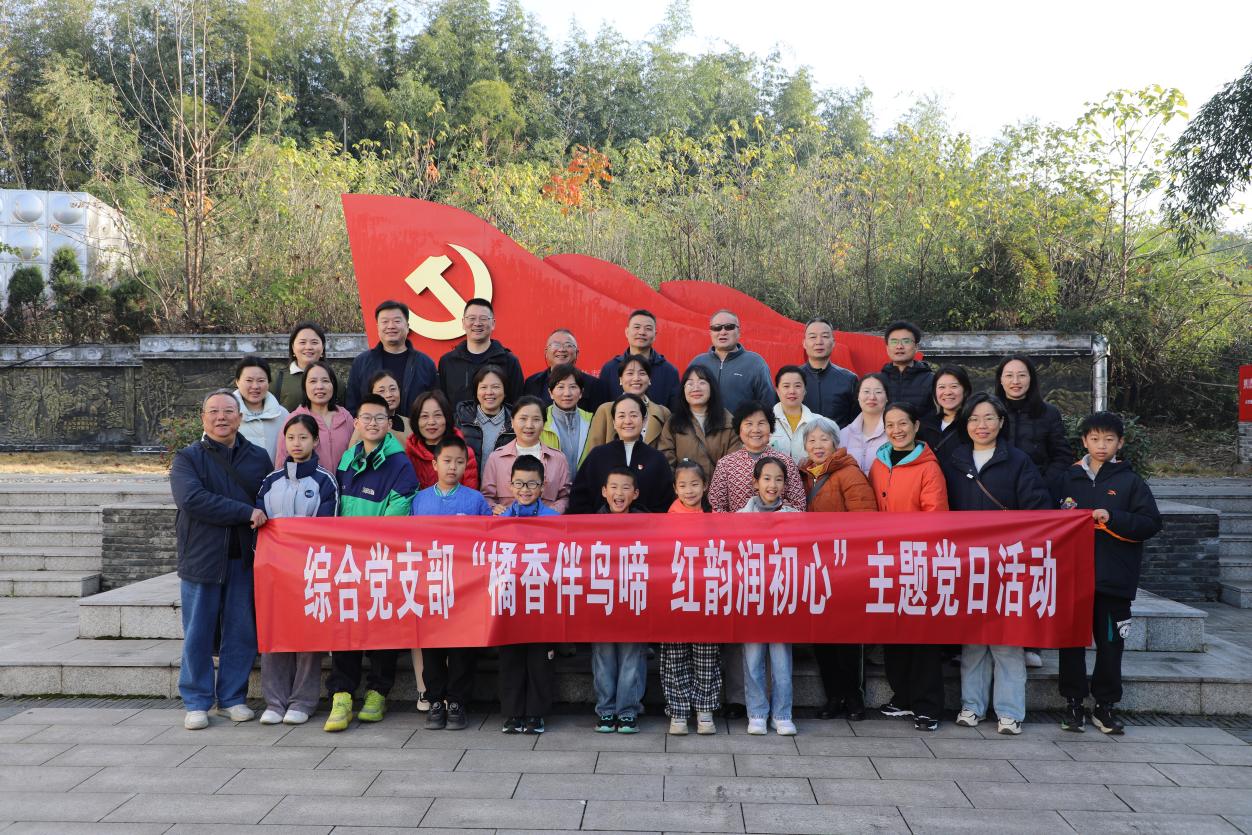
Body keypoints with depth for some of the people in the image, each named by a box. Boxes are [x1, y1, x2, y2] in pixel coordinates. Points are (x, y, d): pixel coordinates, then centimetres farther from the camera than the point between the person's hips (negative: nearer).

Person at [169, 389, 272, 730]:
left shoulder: (258, 457, 10)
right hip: (201, 558, -2)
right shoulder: (187, 457, 1)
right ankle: (197, 702, 16)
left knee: (241, 632, 6)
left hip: (244, 560, 2)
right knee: (198, 634, 4)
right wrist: (247, 513, -19)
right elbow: (191, 498, -16)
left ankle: (232, 698, 20)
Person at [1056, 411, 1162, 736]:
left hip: (1114, 580, -1)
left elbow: (1150, 524, -4)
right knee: (1072, 640, 4)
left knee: (1110, 643, 5)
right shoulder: (1069, 479, 9)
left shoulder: (1131, 482, 3)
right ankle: (1073, 703, 15)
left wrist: (1111, 519, -16)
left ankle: (1105, 705, 18)